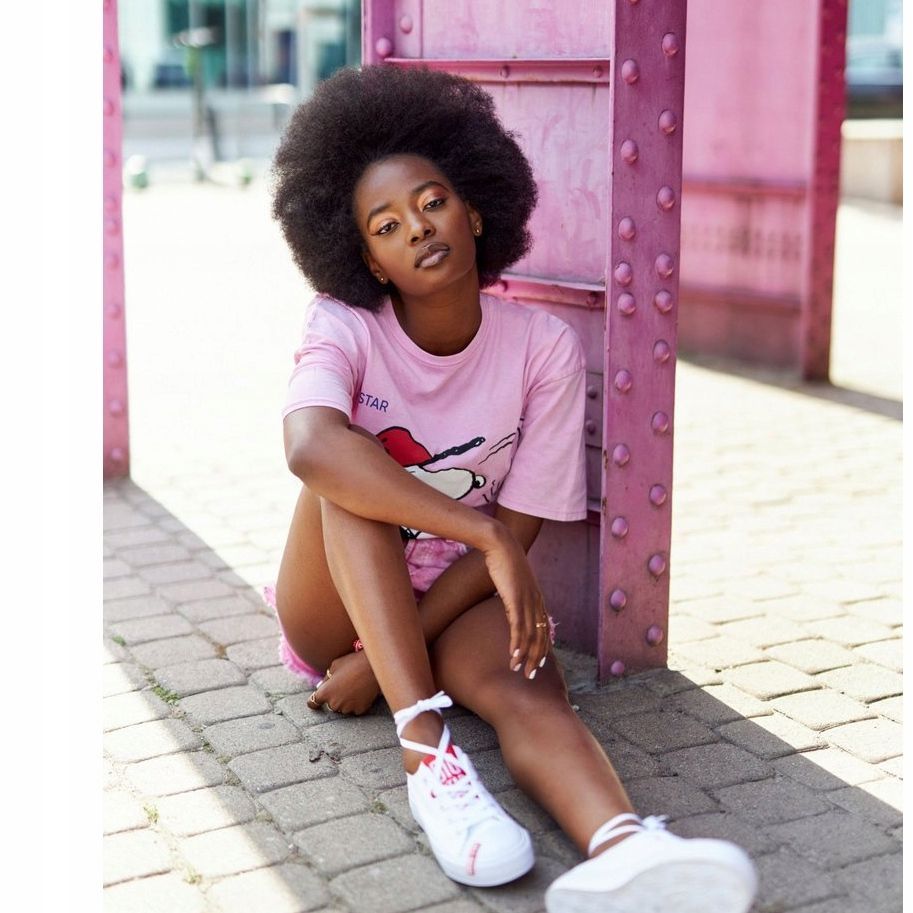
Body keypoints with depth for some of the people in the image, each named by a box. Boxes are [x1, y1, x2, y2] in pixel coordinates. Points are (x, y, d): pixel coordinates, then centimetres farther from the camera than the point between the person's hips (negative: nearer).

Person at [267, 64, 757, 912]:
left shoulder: (544, 347, -12)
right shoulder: (344, 326, -15)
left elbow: (519, 533, -12)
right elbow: (309, 449, -39)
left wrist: (386, 661, -18)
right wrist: (485, 534, -43)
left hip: (457, 597, 0)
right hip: (336, 607, 0)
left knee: (530, 686, -33)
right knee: (349, 468, -31)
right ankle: (424, 745, -41)